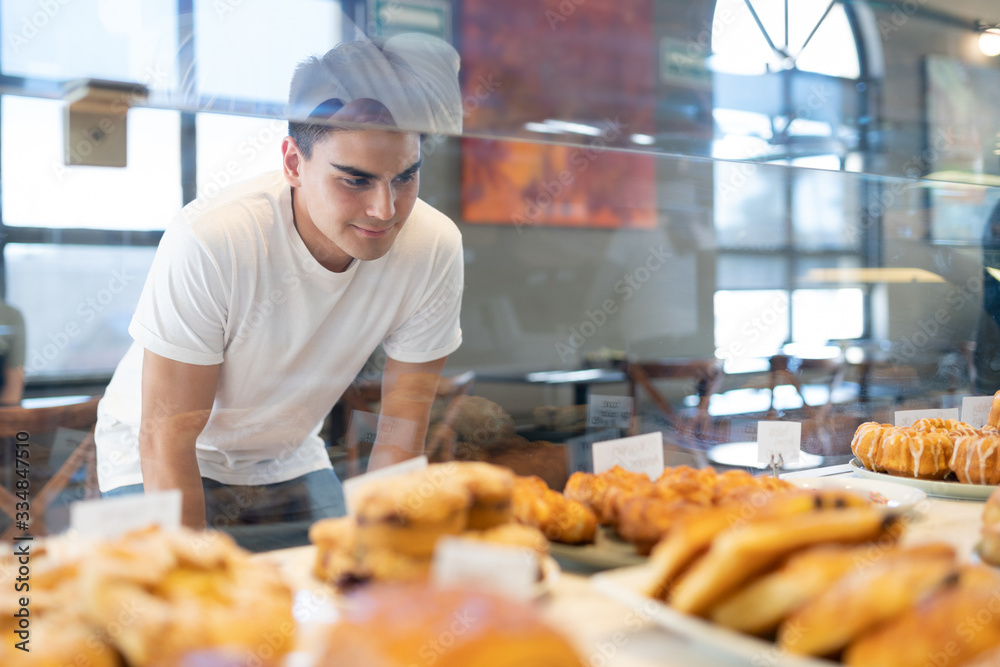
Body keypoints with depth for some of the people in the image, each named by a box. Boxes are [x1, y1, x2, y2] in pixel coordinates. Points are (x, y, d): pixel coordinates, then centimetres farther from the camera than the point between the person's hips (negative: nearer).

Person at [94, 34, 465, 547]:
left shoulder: (435, 249, -23)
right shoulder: (208, 242, -34)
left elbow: (405, 416, -12)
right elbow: (166, 438, -26)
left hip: (290, 460, 3)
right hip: (155, 461, -2)